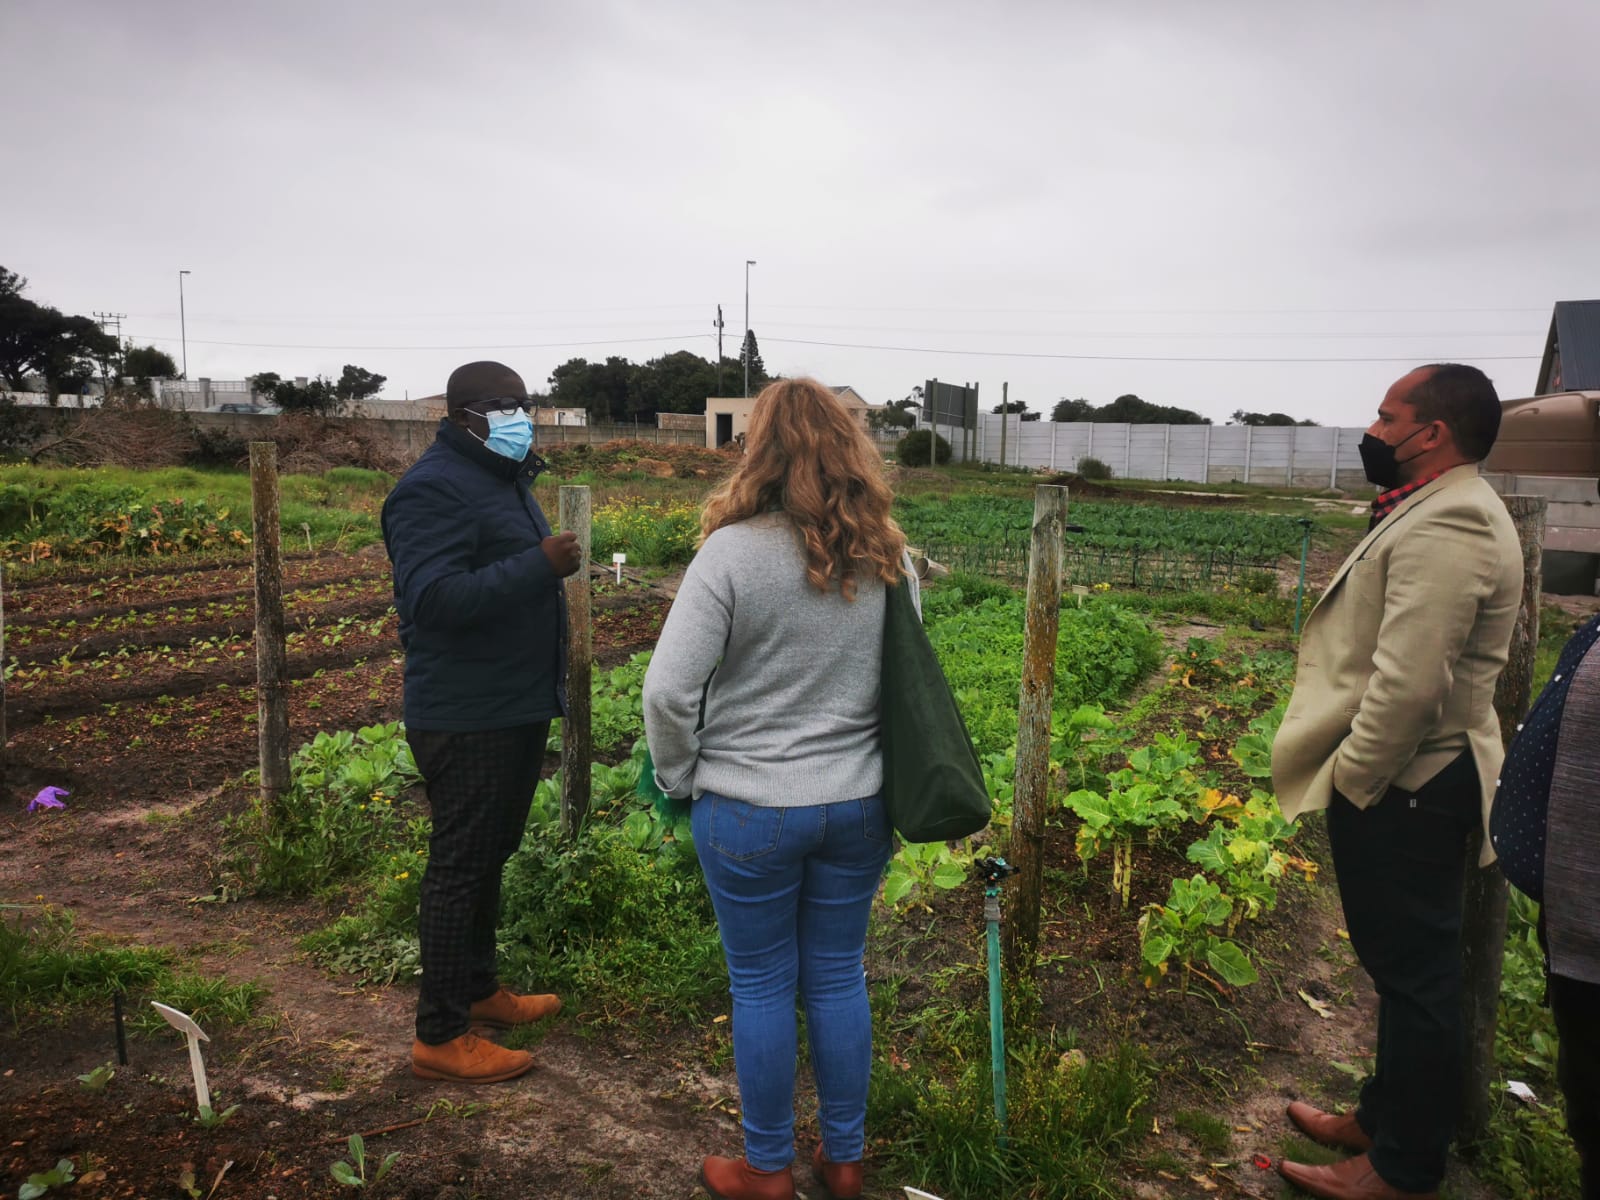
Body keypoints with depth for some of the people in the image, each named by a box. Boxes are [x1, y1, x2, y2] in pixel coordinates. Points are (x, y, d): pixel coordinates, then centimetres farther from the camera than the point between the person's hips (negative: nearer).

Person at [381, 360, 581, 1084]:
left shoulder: (500, 479, 16)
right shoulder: (435, 489, -17)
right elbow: (434, 597, -30)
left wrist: (551, 564, 11)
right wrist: (539, 565, -33)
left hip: (514, 710, 10)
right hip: (467, 719, -10)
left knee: (489, 857, 20)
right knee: (459, 867, -1)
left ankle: (478, 989, 37)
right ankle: (439, 1037, 12)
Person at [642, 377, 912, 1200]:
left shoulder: (734, 552, -16)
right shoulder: (888, 555, -1)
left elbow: (668, 690, -19)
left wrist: (679, 778, -2)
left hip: (750, 808, -4)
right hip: (859, 804, 5)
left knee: (762, 986, 13)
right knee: (839, 979, 19)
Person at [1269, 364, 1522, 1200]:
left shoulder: (1445, 528, -21)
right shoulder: (1440, 511, 13)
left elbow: (1409, 683, -28)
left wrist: (1353, 779, -17)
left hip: (1402, 789, -10)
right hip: (1404, 780, 10)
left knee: (1413, 973, 4)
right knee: (1404, 965, 21)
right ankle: (1385, 1116, 38)